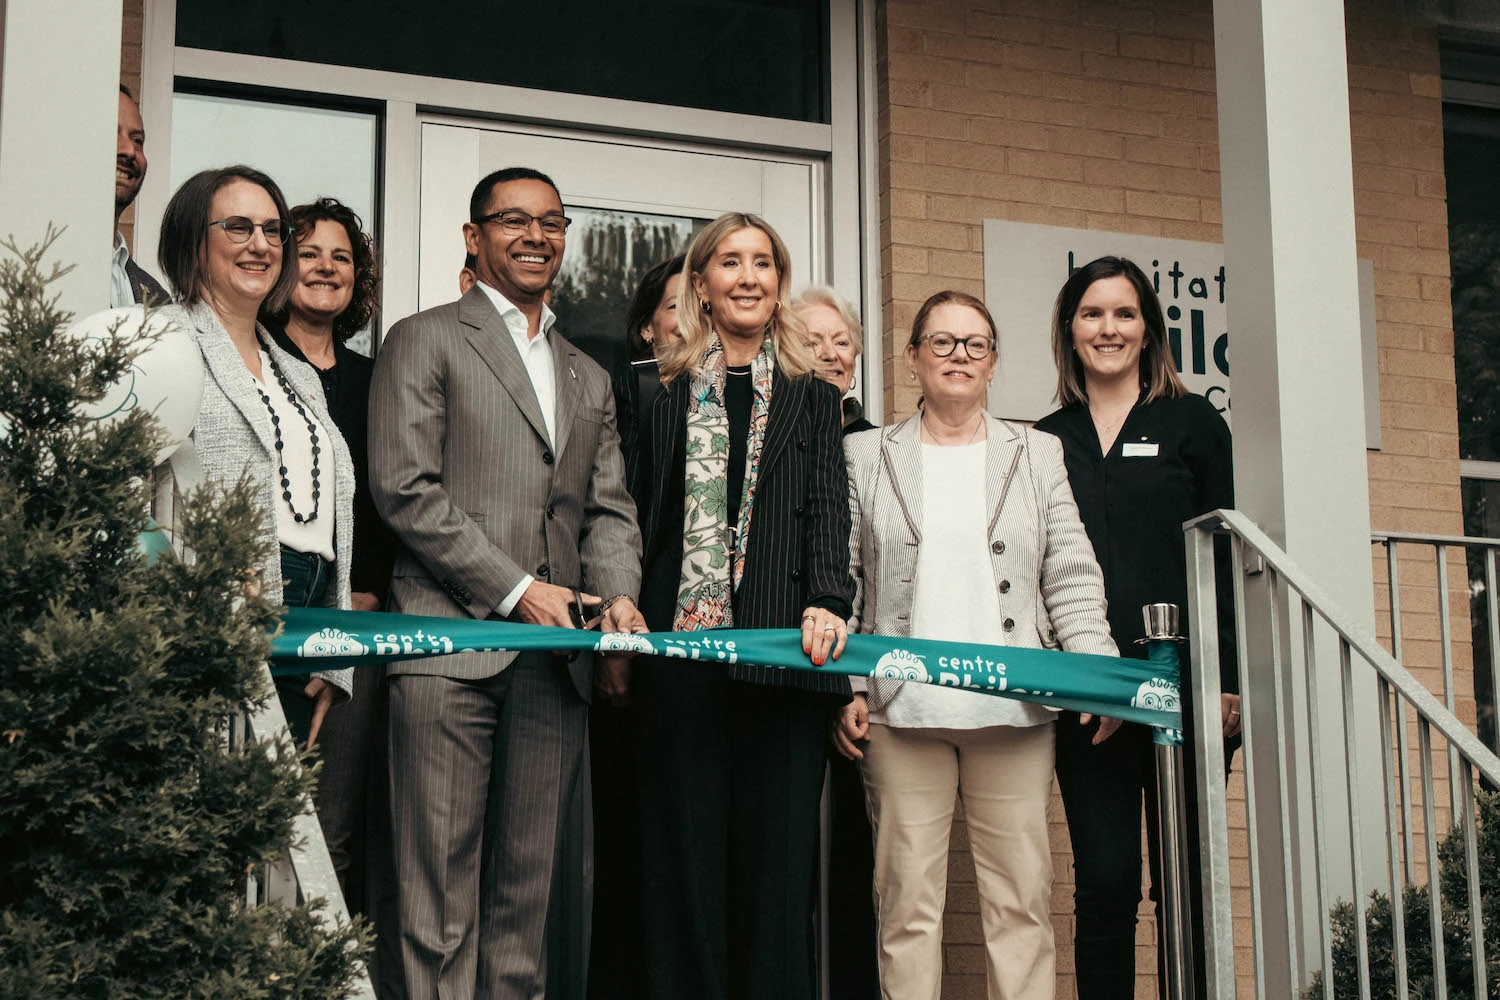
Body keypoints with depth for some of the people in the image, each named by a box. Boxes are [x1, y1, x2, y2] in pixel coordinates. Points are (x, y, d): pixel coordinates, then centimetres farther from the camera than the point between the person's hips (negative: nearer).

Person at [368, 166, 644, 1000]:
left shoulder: (590, 378, 24)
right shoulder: (425, 341, 6)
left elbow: (609, 509, 18)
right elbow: (405, 488, -5)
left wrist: (617, 594, -4)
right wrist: (517, 590, -10)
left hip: (556, 653, 5)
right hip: (454, 644, -5)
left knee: (529, 890, 7)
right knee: (441, 894, -6)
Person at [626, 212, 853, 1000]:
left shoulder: (811, 398, 15)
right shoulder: (666, 396, 13)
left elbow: (827, 507, 4)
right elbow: (642, 516, 9)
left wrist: (827, 601, -13)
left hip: (781, 648, 0)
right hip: (682, 644, 0)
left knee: (778, 845, 1)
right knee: (684, 848, 1)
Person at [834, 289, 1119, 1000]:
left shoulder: (1038, 455, 15)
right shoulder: (865, 457, 12)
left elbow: (1072, 579, 10)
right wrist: (844, 688, -3)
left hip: (1014, 708, 1)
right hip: (901, 709, -1)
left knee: (1023, 899, 0)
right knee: (908, 901, -1)